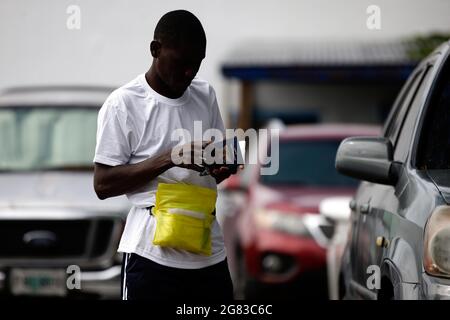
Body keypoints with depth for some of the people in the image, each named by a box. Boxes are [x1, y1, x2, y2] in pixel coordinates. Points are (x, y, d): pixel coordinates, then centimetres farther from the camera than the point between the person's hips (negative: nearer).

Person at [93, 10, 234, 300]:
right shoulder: (123, 104, -8)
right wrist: (168, 159, -19)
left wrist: (223, 166, -6)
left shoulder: (206, 95, 9)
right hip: (153, 254, -5)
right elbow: (103, 184, -9)